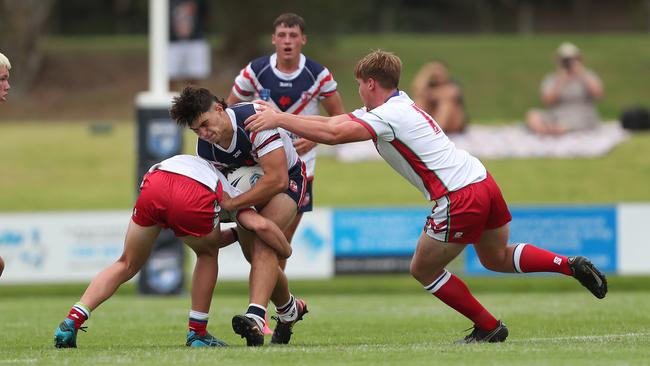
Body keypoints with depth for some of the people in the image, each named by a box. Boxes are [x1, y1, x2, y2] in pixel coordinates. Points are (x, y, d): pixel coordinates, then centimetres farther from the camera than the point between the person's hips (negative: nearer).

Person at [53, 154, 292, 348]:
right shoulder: (234, 195, 35)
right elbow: (260, 225, 14)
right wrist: (287, 252, 30)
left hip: (153, 188, 3)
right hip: (194, 199, -3)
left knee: (126, 266, 22)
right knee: (208, 254, 30)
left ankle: (72, 322, 8)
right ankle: (197, 333, 30)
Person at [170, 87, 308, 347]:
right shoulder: (204, 149, -16)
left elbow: (277, 180, -38)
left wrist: (231, 204, -35)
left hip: (287, 178, -7)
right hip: (250, 184, 7)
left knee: (263, 242, -29)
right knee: (254, 255, 2)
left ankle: (255, 317, -44)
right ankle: (289, 309, 30)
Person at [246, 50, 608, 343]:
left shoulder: (388, 116, -11)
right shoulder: (400, 104, 18)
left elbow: (333, 134, -23)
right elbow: (334, 121, 21)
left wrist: (279, 120, -14)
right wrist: (277, 117, 16)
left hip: (460, 198, -9)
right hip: (484, 182, 9)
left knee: (424, 270, 9)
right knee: (497, 258, 27)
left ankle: (488, 326, 14)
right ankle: (571, 264, 11)